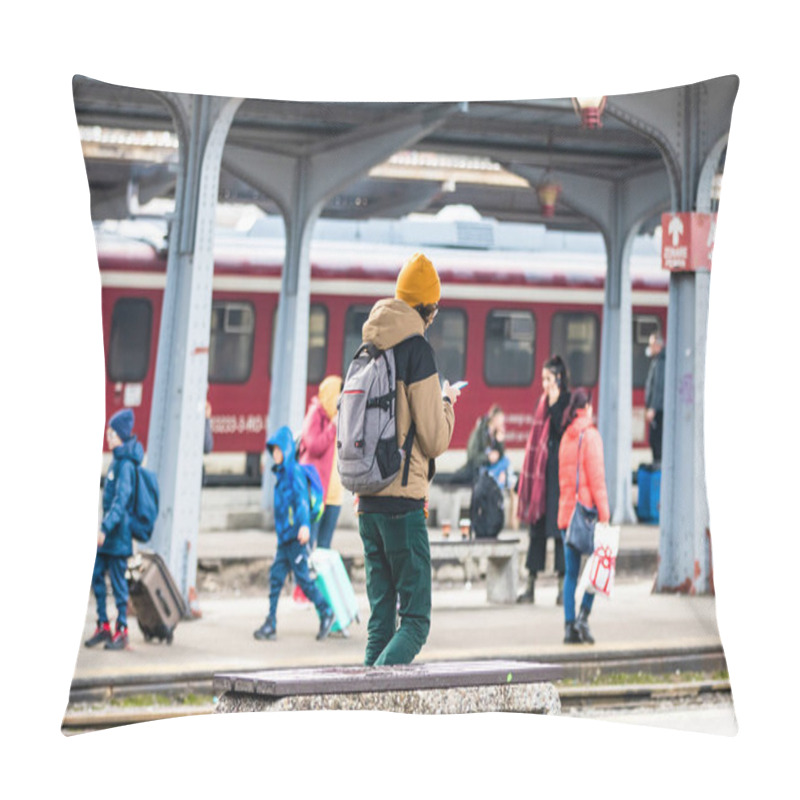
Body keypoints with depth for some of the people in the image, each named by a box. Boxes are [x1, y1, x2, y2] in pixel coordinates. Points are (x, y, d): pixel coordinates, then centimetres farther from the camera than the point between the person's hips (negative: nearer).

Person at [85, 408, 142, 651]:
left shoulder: (126, 464, -16)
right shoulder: (117, 460, 13)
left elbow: (121, 499, -23)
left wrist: (105, 527, -28)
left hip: (119, 531, -9)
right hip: (108, 531, 9)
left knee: (118, 580, -3)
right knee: (96, 575, 9)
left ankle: (122, 631, 4)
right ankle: (103, 626, 17)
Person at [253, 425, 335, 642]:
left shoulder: (295, 471, -10)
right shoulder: (281, 473, 17)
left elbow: (301, 498, -20)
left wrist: (304, 524, -32)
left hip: (295, 536, -9)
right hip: (284, 535, 9)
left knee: (302, 576, -4)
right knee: (276, 576, 3)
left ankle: (326, 613, 12)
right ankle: (270, 624, 3)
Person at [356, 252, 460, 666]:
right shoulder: (417, 350, -9)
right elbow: (434, 440, -9)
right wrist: (446, 401, 10)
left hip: (367, 502, 7)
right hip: (404, 499, -7)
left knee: (380, 621, 11)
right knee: (415, 620, -5)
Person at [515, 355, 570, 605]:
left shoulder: (568, 402, -5)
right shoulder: (542, 402, 14)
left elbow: (564, 433, -18)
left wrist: (554, 404, -17)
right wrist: (525, 477, 13)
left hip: (559, 471, -6)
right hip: (540, 469, 6)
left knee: (559, 526, -5)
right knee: (537, 527, 6)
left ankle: (563, 587, -1)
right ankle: (531, 586, 8)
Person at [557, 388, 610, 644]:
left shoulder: (565, 437, 12)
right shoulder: (590, 435, -7)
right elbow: (597, 477, -12)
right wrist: (604, 514, -12)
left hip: (566, 510, 6)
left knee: (571, 571, 6)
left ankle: (570, 626, 3)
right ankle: (583, 616, -8)